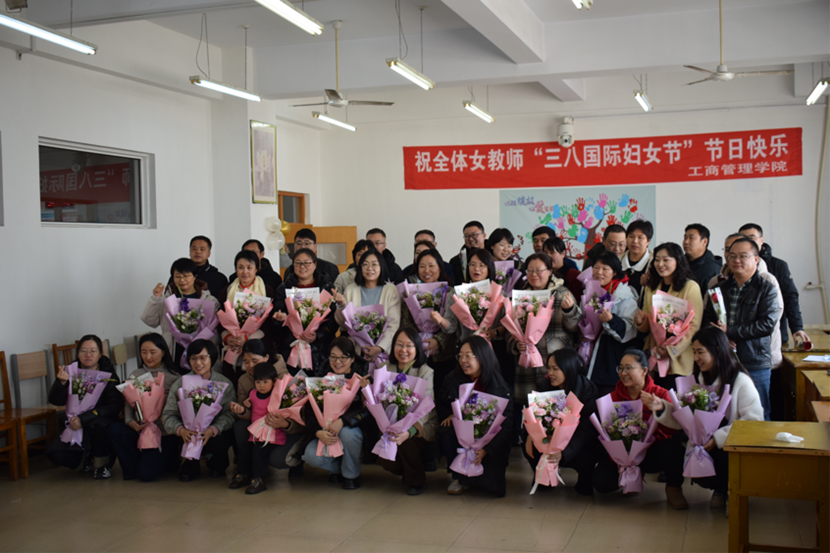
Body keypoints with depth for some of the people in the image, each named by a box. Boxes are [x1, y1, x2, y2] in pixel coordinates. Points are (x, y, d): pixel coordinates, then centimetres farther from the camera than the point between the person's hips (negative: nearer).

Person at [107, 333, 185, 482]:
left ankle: (167, 458, 15)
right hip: (140, 431, 4)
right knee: (113, 429, -25)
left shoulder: (173, 376, -2)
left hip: (165, 435, -4)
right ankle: (132, 467, -3)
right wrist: (132, 423, -17)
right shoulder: (134, 376, 11)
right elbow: (128, 404, 3)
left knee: (146, 473, -19)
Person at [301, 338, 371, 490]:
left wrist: (342, 421, -34)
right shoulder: (322, 376, -2)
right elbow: (309, 410, -7)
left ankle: (351, 475, -7)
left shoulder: (361, 376, -9)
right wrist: (318, 433, -26)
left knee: (347, 432, -36)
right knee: (311, 456, -25)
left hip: (354, 428, -2)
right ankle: (337, 468, 10)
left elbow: (367, 410, -18)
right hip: (326, 431, 2)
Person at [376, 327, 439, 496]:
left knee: (405, 440, -34)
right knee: (383, 459, -19)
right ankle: (408, 471, 18)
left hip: (422, 428, -4)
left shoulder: (426, 372, -13)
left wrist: (409, 431, -44)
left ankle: (416, 480, -5)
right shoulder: (386, 369, 3)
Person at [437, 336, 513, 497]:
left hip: (489, 439, -3)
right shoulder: (453, 380, 0)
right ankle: (459, 477, -6)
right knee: (446, 435, -31)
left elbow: (507, 423, -15)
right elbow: (440, 404, 17)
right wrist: (448, 415, -10)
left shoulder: (499, 386, -12)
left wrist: (487, 450, -28)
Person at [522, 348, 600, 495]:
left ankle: (585, 480, 5)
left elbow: (586, 429, -27)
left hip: (581, 442, -3)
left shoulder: (588, 391, -21)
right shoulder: (544, 385, -9)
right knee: (530, 447, -25)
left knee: (584, 458, -34)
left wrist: (563, 453, -44)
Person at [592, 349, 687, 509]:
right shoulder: (613, 397, -1)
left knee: (676, 441, -35)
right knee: (601, 482, -22)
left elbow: (674, 429, -21)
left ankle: (674, 488, -6)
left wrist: (660, 409, -40)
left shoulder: (661, 394, -8)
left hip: (654, 452, -2)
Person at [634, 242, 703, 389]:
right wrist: (640, 322, -6)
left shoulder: (690, 287, -4)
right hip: (654, 360, 5)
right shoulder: (650, 288, 13)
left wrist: (672, 349, -19)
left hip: (679, 361, -5)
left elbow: (694, 326, -9)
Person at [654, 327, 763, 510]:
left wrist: (718, 438, -24)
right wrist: (662, 407, -14)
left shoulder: (740, 381, -10)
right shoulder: (697, 380, 8)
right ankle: (720, 489, 13)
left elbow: (753, 420, -19)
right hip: (704, 443, 4)